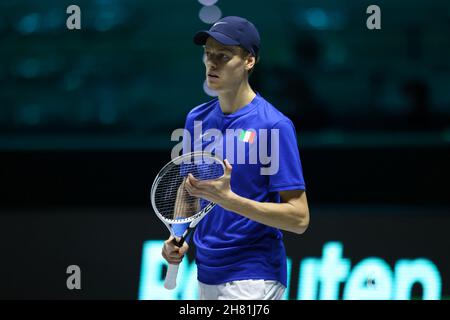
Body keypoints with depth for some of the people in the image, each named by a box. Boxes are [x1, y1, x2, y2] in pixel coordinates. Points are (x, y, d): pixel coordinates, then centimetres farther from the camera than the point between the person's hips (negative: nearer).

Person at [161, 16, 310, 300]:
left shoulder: (274, 126, -13)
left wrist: (229, 199, -25)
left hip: (252, 279, -7)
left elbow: (299, 218, -16)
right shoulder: (197, 119, 7)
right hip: (206, 272, 7)